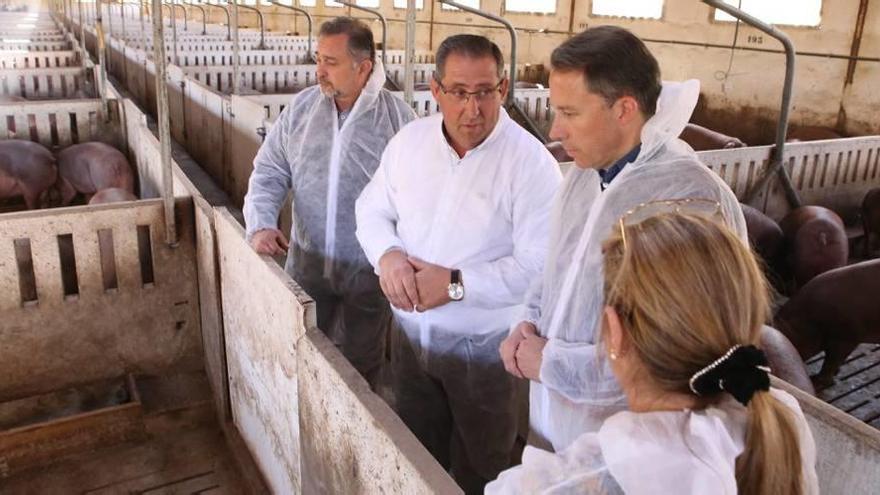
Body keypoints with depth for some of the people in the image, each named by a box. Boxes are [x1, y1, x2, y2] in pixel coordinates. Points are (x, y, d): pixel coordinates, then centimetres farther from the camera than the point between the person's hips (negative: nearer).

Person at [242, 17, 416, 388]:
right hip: (307, 260, 3)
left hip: (369, 269, -3)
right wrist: (261, 224, -12)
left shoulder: (397, 116, -12)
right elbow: (269, 172, 4)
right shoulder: (301, 107, -1)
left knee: (359, 369, 15)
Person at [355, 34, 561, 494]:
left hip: (482, 348, -4)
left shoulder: (531, 162, -20)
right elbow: (372, 208, 5)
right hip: (410, 331, 5)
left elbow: (538, 266, -24)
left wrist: (456, 284, -27)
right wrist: (387, 254, -16)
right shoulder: (409, 139, -3)